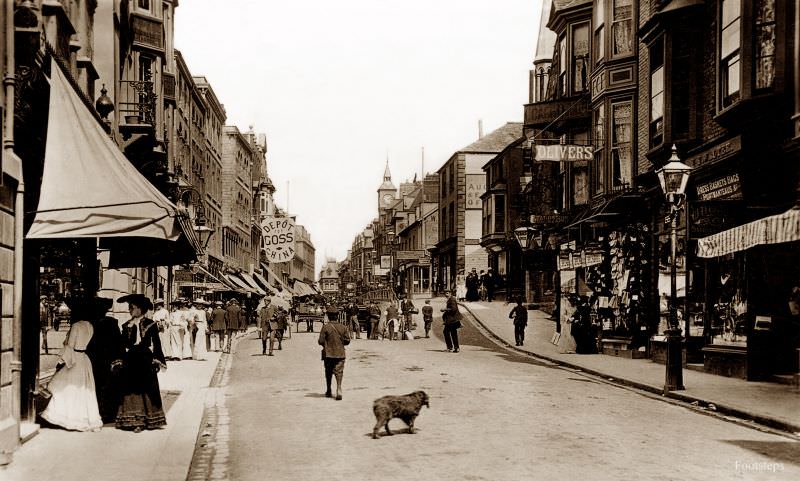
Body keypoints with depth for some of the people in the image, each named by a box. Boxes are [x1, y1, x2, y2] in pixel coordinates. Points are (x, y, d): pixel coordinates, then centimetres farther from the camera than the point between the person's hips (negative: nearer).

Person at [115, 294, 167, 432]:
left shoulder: (150, 324, 0)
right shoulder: (126, 326, 10)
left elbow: (156, 343, 1)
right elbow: (123, 344, 10)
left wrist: (159, 361, -2)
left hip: (145, 362, -3)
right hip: (130, 362, 3)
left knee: (145, 390, -1)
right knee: (131, 390, 0)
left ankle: (143, 420, 5)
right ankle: (133, 420, 2)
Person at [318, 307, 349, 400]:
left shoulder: (325, 327, -10)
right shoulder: (343, 327, -2)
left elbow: (321, 341, -10)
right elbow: (347, 340, 2)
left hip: (328, 354, -1)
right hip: (340, 354, 1)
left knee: (328, 373, 13)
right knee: (339, 372, 0)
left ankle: (328, 391, 23)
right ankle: (339, 389, -18)